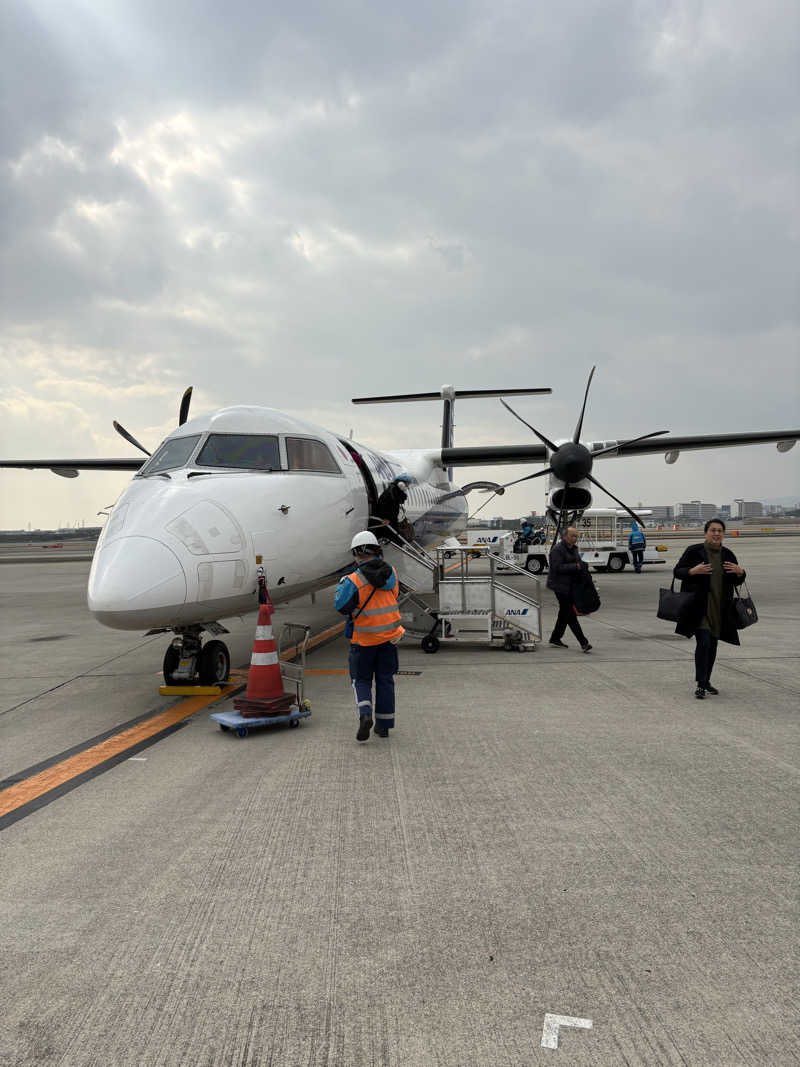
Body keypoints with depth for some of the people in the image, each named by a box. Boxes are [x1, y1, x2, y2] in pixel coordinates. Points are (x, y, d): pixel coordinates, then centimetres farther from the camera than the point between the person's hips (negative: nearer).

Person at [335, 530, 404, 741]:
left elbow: (341, 606, -11)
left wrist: (341, 586, 7)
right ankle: (383, 725, 20)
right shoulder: (391, 573, -3)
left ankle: (365, 715, -11)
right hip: (389, 635, 4)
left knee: (361, 680, 12)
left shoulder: (354, 581, -19)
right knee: (385, 680, 14)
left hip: (364, 639, -4)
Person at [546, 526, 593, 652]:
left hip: (570, 586, 9)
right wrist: (575, 566, -25)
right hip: (561, 586, -9)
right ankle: (583, 643, -10)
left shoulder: (573, 548, 14)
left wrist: (583, 565, 1)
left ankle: (555, 638, 26)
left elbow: (578, 562, 23)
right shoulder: (557, 550, -14)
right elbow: (557, 567, -22)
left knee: (565, 613, 14)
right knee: (570, 614, -8)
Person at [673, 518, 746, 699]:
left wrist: (739, 572, -7)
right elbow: (677, 571, -3)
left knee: (712, 645, 11)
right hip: (699, 607, -5)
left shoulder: (728, 555, 9)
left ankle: (706, 681, 24)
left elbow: (738, 582, 16)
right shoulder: (693, 551, -4)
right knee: (703, 642, -14)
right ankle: (700, 684, -9)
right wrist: (693, 571, -21)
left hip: (720, 609, 5)